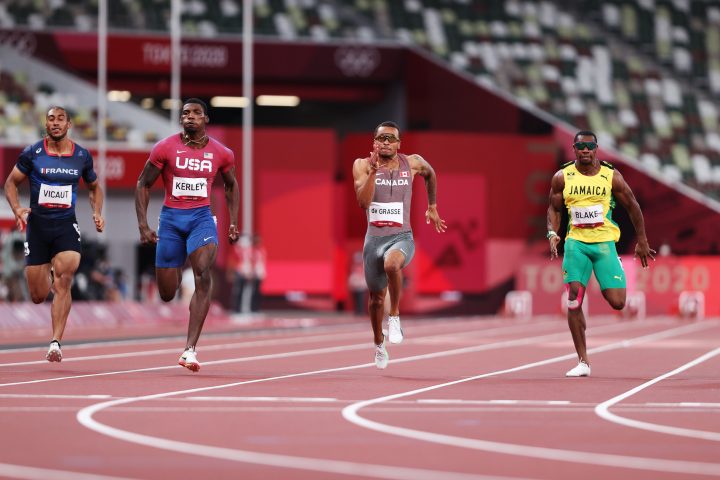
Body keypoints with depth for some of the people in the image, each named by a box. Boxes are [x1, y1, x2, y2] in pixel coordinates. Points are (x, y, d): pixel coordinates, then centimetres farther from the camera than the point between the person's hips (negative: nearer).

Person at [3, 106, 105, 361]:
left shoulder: (82, 156, 3)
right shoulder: (32, 153, -2)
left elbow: (94, 187, 20)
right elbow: (11, 182, 6)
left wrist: (97, 212, 2)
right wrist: (17, 208, -12)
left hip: (66, 225, 0)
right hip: (37, 224, 0)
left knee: (64, 282, -22)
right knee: (38, 296, 3)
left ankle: (56, 343, -20)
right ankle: (47, 275, 42)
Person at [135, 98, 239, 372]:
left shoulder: (222, 153, 2)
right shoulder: (165, 148, -4)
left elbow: (231, 186, 20)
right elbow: (143, 184, 3)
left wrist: (233, 223, 12)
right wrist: (143, 226, -5)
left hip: (201, 218, 0)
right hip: (171, 218, 0)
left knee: (203, 275, -25)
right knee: (167, 294, 1)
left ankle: (190, 349, -26)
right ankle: (176, 274, 44)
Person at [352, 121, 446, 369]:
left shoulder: (412, 163, -1)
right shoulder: (362, 165, -5)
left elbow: (430, 174, 23)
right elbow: (363, 202, -18)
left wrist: (432, 207, 25)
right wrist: (373, 171, -28)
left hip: (402, 237, -1)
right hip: (374, 238, 1)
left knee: (391, 264, -37)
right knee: (376, 297, 13)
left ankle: (395, 317, -15)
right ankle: (379, 343, 41)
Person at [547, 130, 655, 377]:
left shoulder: (612, 177, -2)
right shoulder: (562, 177, 1)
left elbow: (632, 207, 8)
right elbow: (554, 209, 13)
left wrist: (642, 242, 11)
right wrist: (552, 233, -6)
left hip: (604, 242, -1)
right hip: (576, 242, 1)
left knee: (617, 302, -10)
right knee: (574, 299, -12)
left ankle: (607, 287, 31)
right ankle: (583, 361, -5)